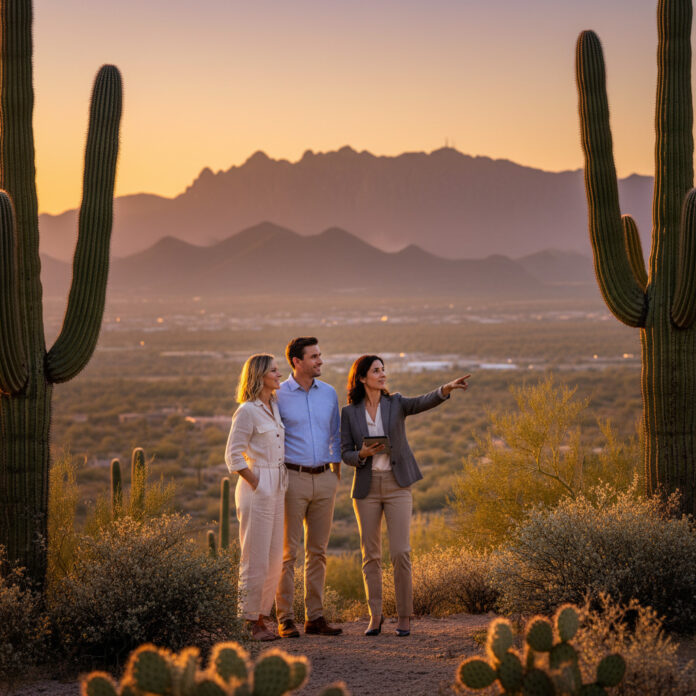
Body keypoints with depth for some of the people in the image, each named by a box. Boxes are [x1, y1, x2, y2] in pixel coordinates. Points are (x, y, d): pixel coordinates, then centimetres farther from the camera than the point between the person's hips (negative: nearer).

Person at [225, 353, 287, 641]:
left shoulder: (274, 406, 13)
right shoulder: (247, 411, -11)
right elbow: (233, 456, -13)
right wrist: (255, 483, -12)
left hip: (277, 487, 8)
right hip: (257, 488, -8)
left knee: (274, 558, 9)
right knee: (255, 558, -4)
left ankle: (261, 617, 17)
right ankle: (249, 621, 3)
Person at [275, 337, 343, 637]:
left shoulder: (329, 393, 10)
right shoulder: (279, 396, -5)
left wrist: (336, 474, 12)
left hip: (324, 479, 5)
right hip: (293, 477, -5)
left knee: (317, 551, 7)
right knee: (288, 551, -3)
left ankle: (315, 617, 12)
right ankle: (285, 618, 1)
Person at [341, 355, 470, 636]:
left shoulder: (396, 404, 3)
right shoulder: (349, 412, 4)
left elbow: (424, 402, -15)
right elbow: (346, 454, 5)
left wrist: (445, 389, -34)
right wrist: (363, 454, -17)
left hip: (397, 484, -1)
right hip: (366, 486, 1)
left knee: (400, 552, -7)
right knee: (370, 554, 4)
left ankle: (405, 616, 0)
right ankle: (375, 616, 12)